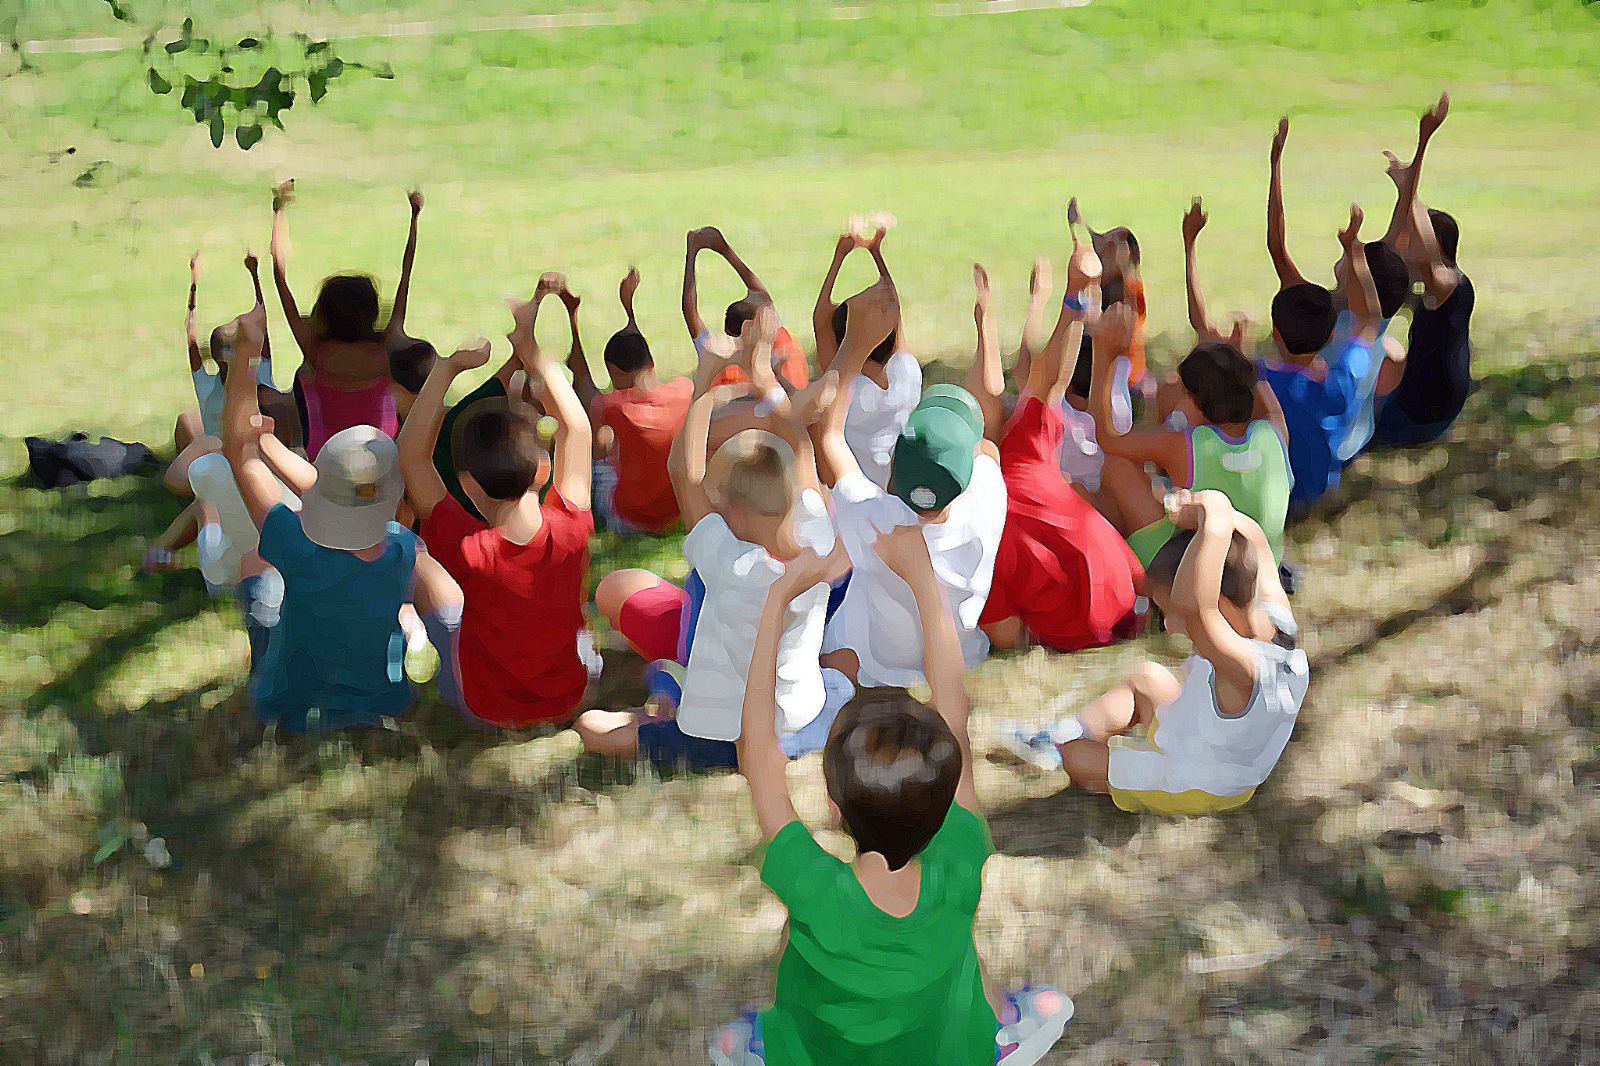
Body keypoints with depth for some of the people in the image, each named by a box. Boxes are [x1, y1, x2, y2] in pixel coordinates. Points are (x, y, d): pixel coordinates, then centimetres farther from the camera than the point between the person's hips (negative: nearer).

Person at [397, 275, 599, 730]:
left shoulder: (467, 550, -31)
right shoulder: (571, 530, -25)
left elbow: (412, 452, -22)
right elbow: (576, 427, -10)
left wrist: (450, 367, -27)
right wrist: (530, 349, -7)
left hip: (484, 708, -2)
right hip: (568, 699, 2)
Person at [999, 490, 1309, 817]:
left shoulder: (1246, 667, -46)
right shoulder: (1280, 617, -20)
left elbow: (1193, 605, -67)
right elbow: (1254, 538, -4)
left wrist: (1215, 524, -58)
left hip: (1191, 791, -8)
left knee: (1075, 756, 9)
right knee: (1146, 677, 27)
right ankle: (1080, 729, 45)